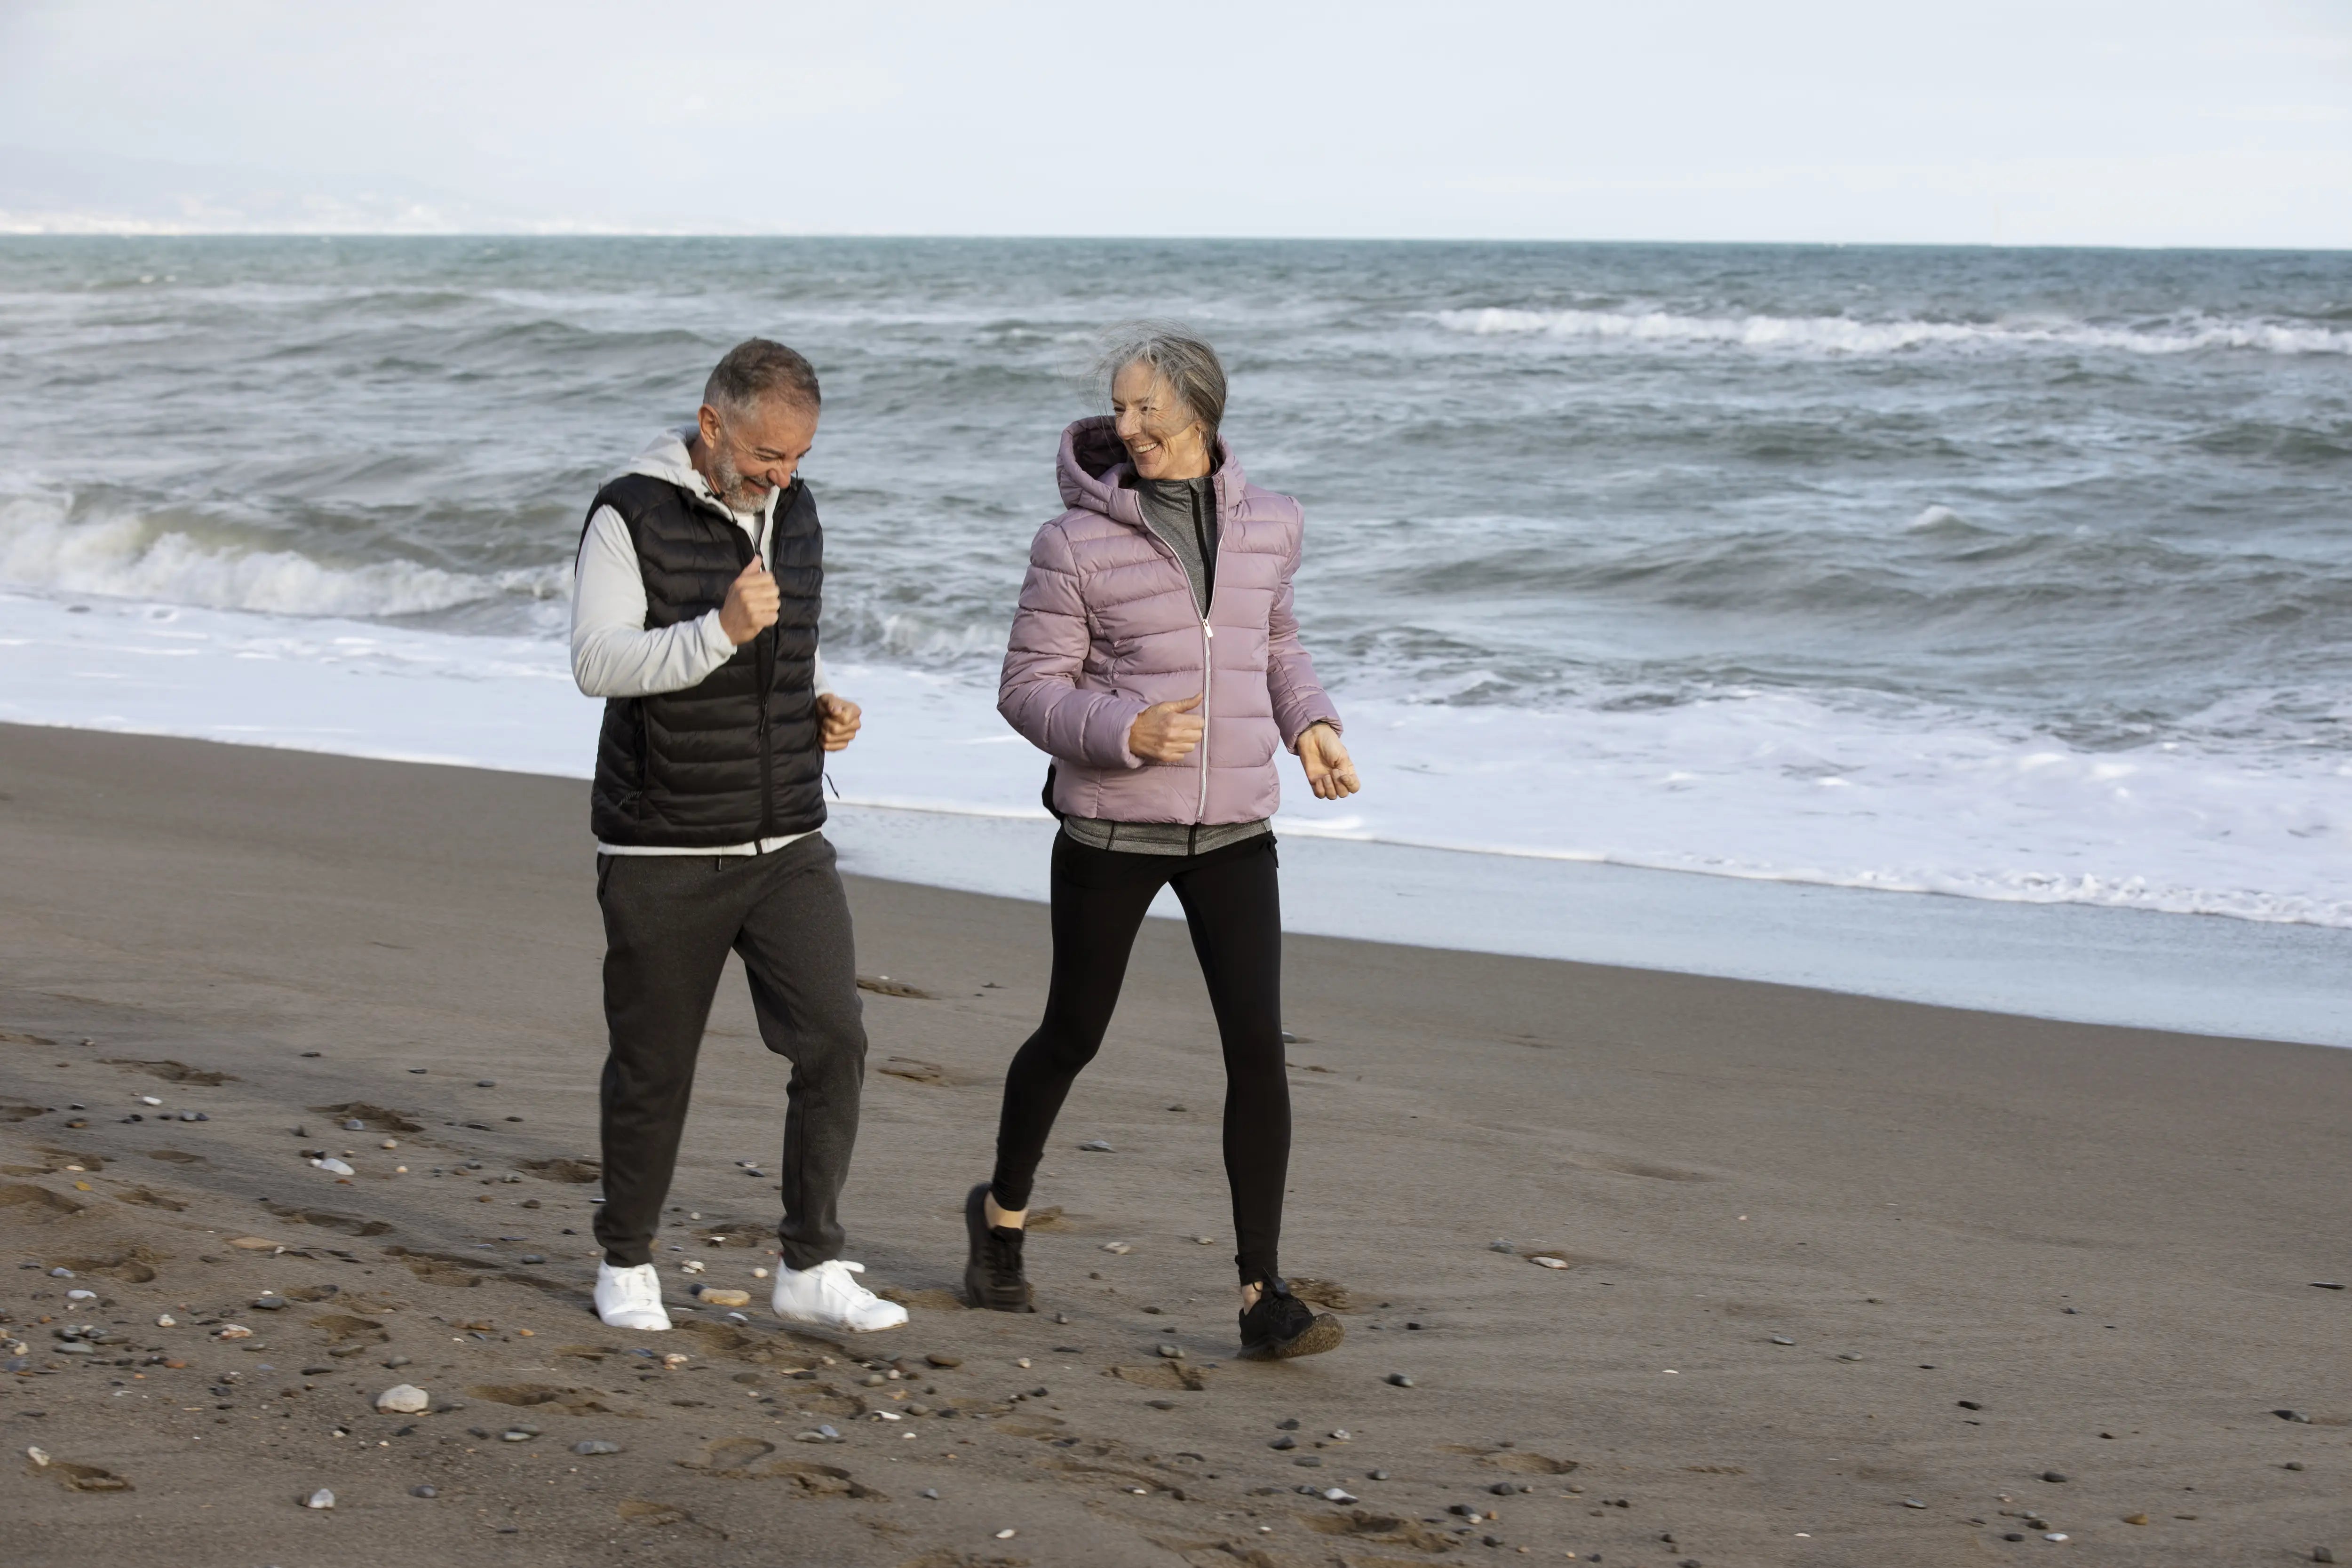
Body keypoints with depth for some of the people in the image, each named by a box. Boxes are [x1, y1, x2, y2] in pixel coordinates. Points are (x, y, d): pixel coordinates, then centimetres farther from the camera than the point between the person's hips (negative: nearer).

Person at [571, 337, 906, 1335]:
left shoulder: (792, 511, 8)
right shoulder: (631, 515, -11)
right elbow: (598, 663, -20)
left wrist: (824, 703, 4)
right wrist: (723, 629, -31)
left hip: (787, 843, 5)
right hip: (663, 852, -5)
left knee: (833, 1040, -7)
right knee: (653, 1066, 6)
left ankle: (810, 1269, 2)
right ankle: (627, 1263, 25)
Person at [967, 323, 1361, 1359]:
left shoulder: (1269, 525, 4)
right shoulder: (1079, 542, -8)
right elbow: (1029, 689, -7)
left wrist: (1310, 724, 5)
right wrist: (1123, 731, -24)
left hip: (1233, 829, 3)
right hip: (1110, 828, -2)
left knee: (1257, 1046, -8)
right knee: (1074, 1037, 11)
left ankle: (1263, 1293, -3)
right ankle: (1003, 1212, 38)